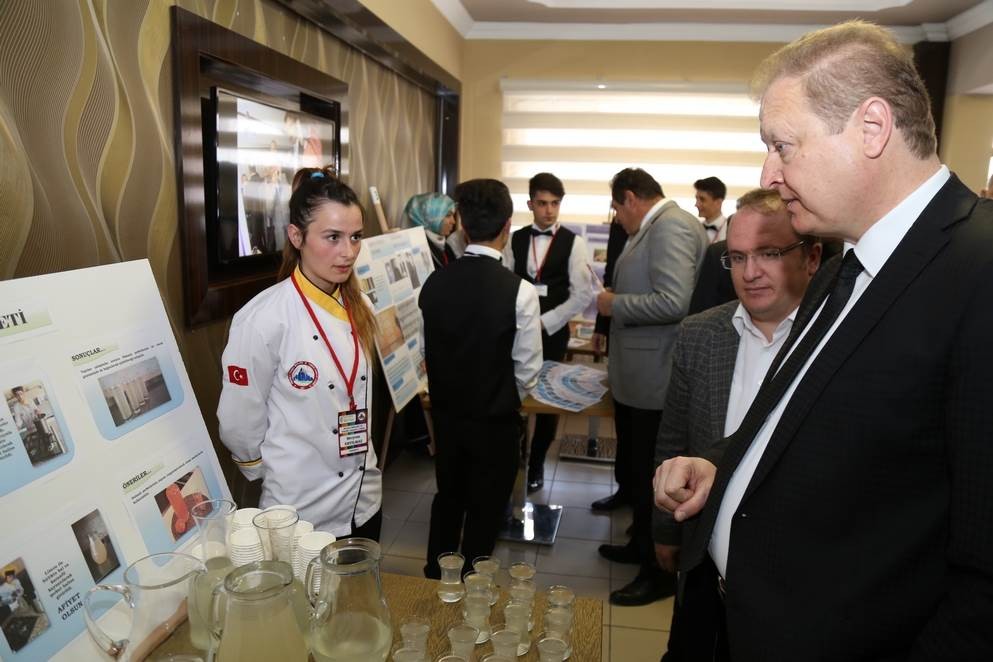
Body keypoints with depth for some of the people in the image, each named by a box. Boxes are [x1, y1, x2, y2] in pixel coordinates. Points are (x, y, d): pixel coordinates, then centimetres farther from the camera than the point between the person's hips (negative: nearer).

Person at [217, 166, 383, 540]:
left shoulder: (359, 308, -1)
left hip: (365, 501, 6)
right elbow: (239, 425, -11)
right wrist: (283, 477, 2)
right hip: (303, 511, -5)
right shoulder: (264, 319, -20)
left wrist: (358, 473, 15)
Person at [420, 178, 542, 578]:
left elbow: (426, 352, -1)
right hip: (495, 421, -4)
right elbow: (527, 372, -14)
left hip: (445, 414, 4)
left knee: (447, 500, 24)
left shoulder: (434, 282, -9)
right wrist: (504, 403, 6)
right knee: (484, 513, 16)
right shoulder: (519, 291, -21)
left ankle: (434, 583, 41)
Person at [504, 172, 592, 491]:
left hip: (553, 331, -2)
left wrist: (544, 322, -13)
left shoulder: (573, 243, -4)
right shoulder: (515, 240, 5)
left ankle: (536, 463, 27)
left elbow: (582, 294, -9)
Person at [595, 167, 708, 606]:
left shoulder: (671, 227, -18)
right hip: (637, 377, 10)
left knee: (650, 479, 3)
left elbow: (674, 302, -28)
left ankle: (659, 573, 20)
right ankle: (642, 546, 40)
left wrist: (615, 304, -16)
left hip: (654, 381, -10)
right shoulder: (655, 227, 12)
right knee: (635, 469, 22)